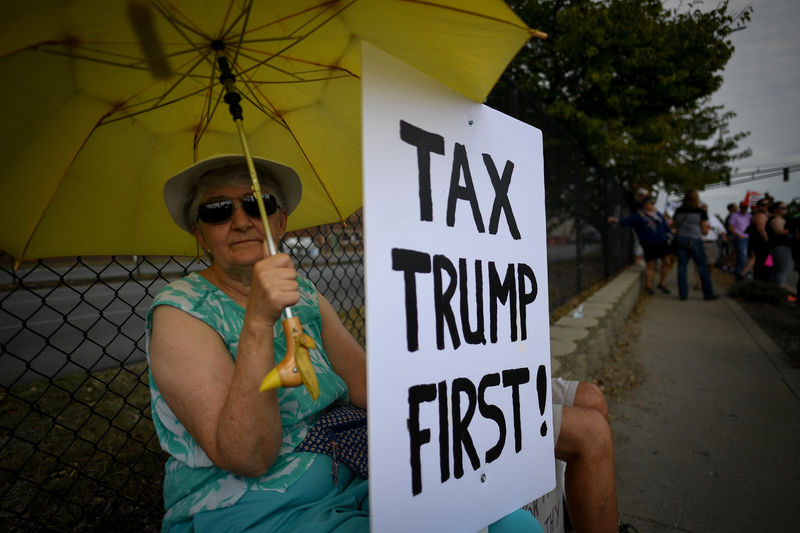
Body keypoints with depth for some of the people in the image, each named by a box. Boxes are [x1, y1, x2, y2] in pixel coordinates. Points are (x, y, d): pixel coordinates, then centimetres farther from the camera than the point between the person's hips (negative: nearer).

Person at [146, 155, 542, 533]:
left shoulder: (306, 298, 6)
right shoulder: (181, 313, -11)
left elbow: (369, 387, -1)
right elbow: (246, 458, -20)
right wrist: (258, 321, -29)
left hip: (346, 489, 5)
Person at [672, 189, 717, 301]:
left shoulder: (678, 211, 4)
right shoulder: (701, 212, -4)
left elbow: (676, 227, 9)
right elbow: (704, 231, -1)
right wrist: (707, 228, 20)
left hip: (680, 240, 3)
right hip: (695, 241, -3)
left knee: (682, 267, 4)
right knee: (702, 268, 5)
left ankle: (683, 294, 3)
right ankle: (708, 293, 9)